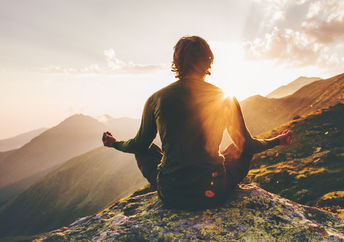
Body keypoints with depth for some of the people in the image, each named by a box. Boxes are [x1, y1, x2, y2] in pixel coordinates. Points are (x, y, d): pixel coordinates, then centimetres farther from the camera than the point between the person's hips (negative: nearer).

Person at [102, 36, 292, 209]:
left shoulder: (155, 99, -5)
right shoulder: (226, 100, -5)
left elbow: (139, 144, 9)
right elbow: (246, 145, 6)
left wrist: (115, 143, 32)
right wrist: (278, 140, 27)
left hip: (170, 197, 1)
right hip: (214, 195, 0)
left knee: (145, 151, 27)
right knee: (242, 150, 25)